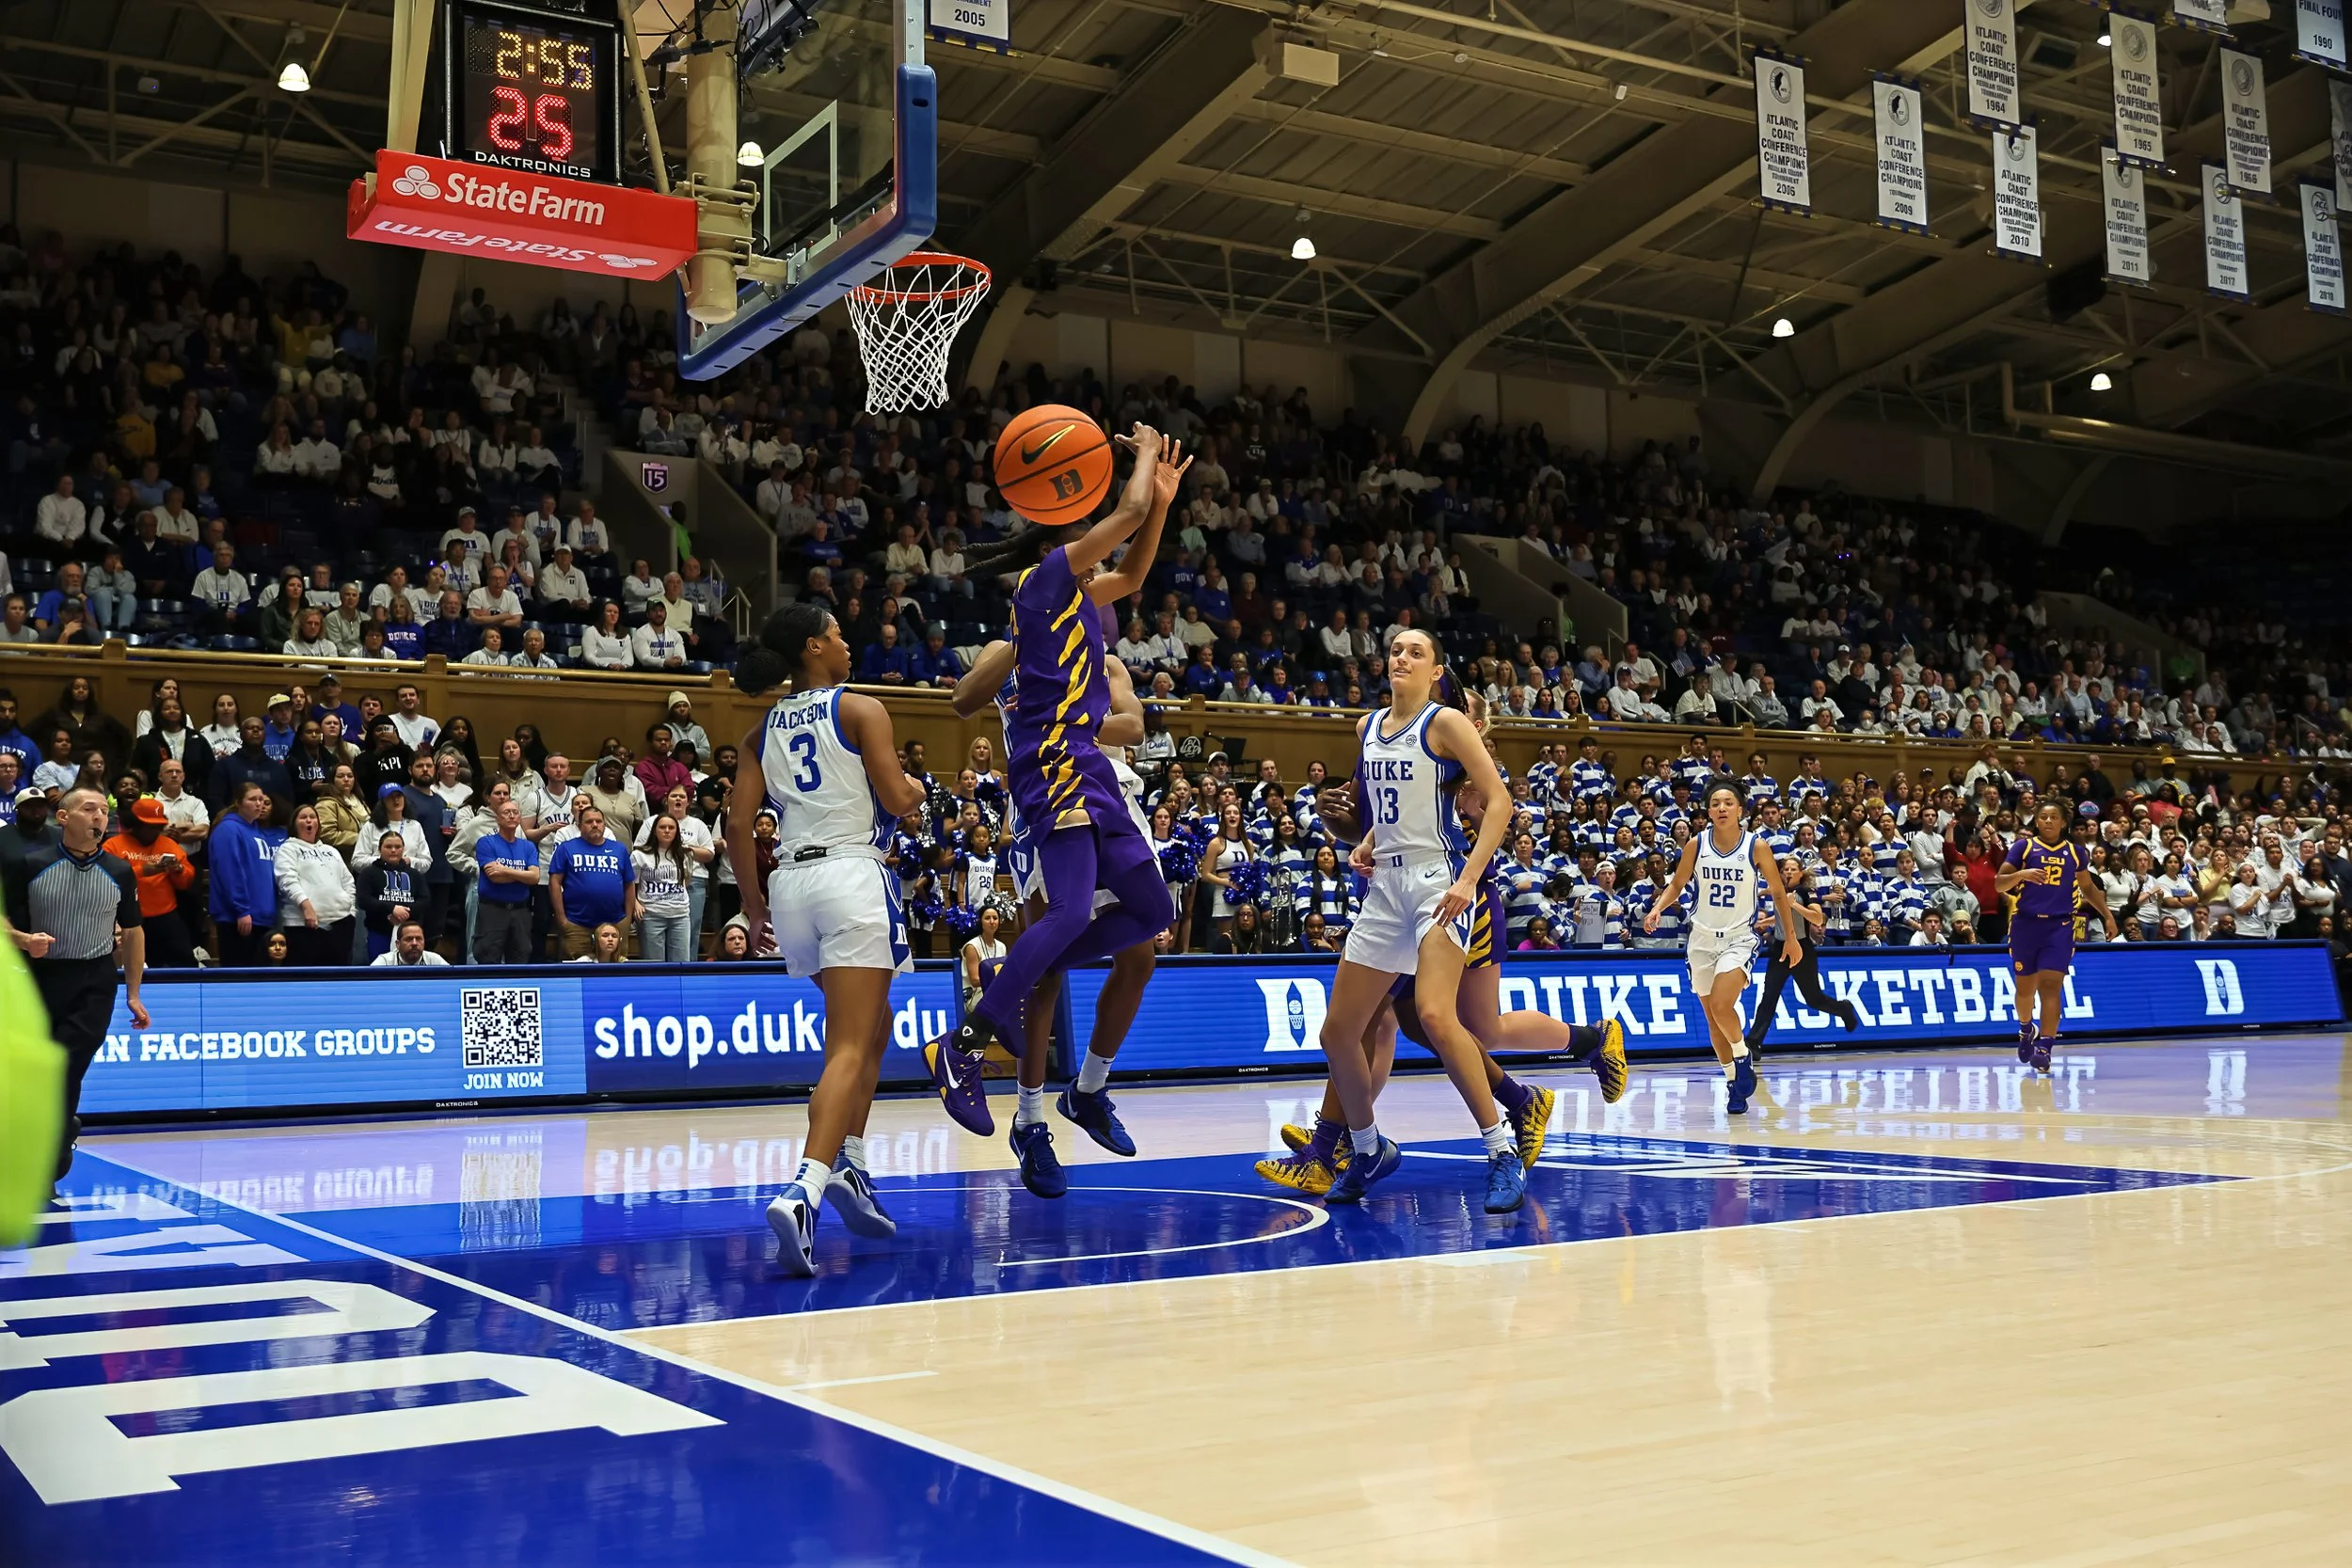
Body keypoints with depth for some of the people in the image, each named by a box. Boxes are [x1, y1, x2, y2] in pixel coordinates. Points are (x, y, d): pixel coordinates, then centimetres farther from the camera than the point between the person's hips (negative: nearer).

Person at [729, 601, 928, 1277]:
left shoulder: (762, 732, 14)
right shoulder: (860, 710, 0)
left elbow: (739, 822, 6)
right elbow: (898, 802, -7)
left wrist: (754, 901, 15)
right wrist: (917, 788, 16)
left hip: (791, 881, 6)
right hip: (852, 874, -6)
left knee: (873, 1025, 25)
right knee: (849, 1047, -11)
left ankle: (850, 1165, 17)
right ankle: (803, 1191, -28)